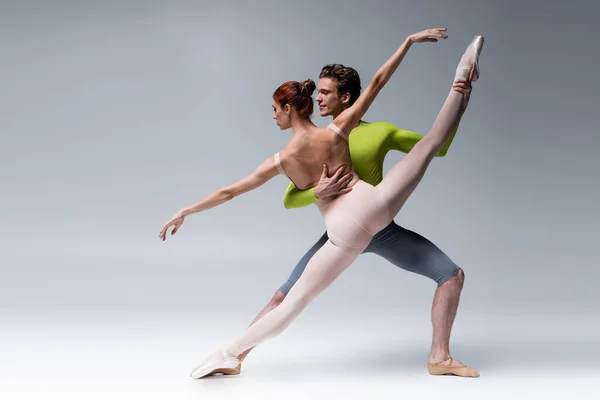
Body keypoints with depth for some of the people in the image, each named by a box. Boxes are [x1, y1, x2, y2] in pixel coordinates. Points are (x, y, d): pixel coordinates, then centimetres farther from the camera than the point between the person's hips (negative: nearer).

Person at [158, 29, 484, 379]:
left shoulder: (282, 160, -5)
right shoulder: (336, 132, -2)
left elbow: (229, 193, 1)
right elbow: (377, 82, 1)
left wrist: (184, 212, 12)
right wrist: (409, 40, 8)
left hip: (347, 233, -1)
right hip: (375, 204, 2)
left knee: (294, 301, 5)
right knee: (431, 144, 15)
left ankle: (230, 354, 11)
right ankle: (462, 77, 16)